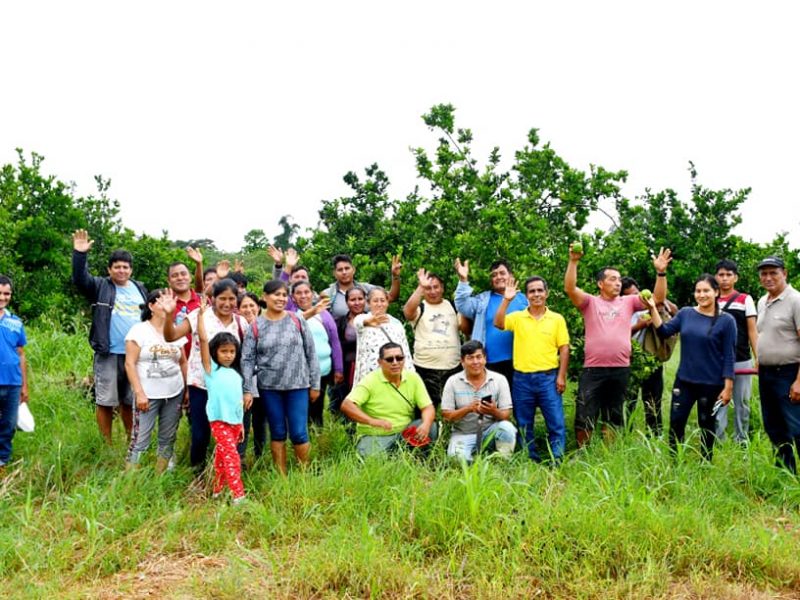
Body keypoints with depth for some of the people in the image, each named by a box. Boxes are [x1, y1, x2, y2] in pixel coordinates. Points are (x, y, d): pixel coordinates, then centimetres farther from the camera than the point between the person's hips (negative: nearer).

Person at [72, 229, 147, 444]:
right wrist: (80, 254, -33)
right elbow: (80, 279, -19)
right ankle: (107, 445, 13)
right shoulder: (101, 287, -1)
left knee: (130, 401, 14)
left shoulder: (139, 289, 12)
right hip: (108, 354, -4)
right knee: (105, 401, 2)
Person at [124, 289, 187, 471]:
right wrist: (139, 393, -14)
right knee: (140, 439, -6)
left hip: (174, 394, 5)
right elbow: (129, 364, -8)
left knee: (168, 439, 9)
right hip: (148, 395, -5)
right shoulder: (139, 330, -4)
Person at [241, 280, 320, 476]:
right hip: (269, 388, 1)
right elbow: (247, 360, 1)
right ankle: (282, 476, 19)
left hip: (298, 386, 0)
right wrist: (247, 390, -5)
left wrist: (315, 384, 2)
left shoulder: (297, 321, 1)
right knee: (277, 433, 8)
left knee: (299, 433, -2)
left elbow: (311, 354, 4)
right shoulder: (256, 326, 1)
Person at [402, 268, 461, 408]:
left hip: (453, 367, 3)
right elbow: (407, 312, -22)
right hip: (426, 368, -3)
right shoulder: (420, 307, 1)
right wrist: (421, 287, -31)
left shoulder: (452, 306, 10)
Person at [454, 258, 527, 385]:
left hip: (515, 362, 0)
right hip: (488, 363, 0)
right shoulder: (483, 299, 8)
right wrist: (463, 280, -15)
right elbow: (463, 307, -6)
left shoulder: (522, 299, 6)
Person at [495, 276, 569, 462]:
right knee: (524, 425, 9)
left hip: (548, 377, -1)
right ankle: (530, 462, 19)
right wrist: (506, 300, -17)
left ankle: (558, 461, 6)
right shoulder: (517, 317, 4)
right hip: (522, 378, 1)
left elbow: (564, 348, 3)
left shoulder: (557, 319, 4)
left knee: (556, 423, -1)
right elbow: (498, 323, -12)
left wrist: (561, 376, -4)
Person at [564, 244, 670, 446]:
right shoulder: (590, 302, 2)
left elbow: (658, 298, 3)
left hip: (620, 370, 3)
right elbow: (570, 288, -14)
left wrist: (661, 273, -9)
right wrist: (573, 261, -25)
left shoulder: (628, 302, 9)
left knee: (613, 418, 15)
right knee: (584, 418, 0)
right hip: (593, 370, -3)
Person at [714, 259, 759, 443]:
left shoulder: (745, 300, 3)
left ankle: (742, 440, 16)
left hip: (742, 361, -1)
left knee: (742, 403, 6)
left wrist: (758, 358, -7)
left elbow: (752, 331, 1)